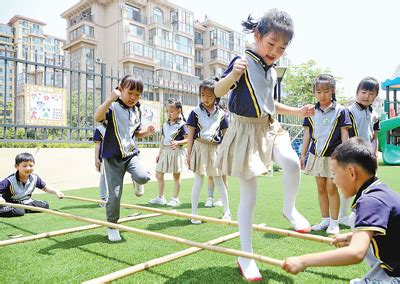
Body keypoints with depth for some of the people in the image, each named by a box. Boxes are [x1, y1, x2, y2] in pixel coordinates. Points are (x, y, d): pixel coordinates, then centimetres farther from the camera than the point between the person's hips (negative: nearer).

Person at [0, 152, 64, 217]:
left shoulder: (35, 178, -8)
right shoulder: (10, 180, -22)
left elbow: (45, 187, 5)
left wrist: (56, 192, -10)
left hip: (25, 202, 5)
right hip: (10, 204, -5)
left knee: (45, 205, -10)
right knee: (18, 212, -35)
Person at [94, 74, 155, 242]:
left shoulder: (137, 111, 10)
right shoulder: (113, 107, -8)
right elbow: (97, 117, -29)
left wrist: (146, 133, 2)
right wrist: (111, 98, -36)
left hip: (131, 153, 4)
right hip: (113, 157, -4)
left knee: (143, 177, -26)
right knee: (114, 194, 1)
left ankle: (137, 183, 12)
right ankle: (112, 226, 22)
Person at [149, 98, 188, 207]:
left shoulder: (181, 125, -7)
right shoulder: (165, 125, 12)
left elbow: (187, 139, -10)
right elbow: (163, 140, 16)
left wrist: (178, 142, -26)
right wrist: (159, 153, 16)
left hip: (176, 151, -7)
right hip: (165, 151, 7)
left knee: (176, 176, 3)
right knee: (158, 174, 10)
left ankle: (175, 198, 16)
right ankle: (160, 197, 23)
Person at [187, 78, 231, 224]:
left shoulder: (220, 113, 4)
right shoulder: (196, 112, -1)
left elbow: (225, 134, 9)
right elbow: (191, 134, -1)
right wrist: (189, 153, -4)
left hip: (215, 148, 2)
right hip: (200, 147, -2)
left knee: (218, 180, 10)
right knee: (198, 180, 0)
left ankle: (227, 211, 24)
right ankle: (194, 213, 10)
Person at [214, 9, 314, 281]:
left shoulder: (272, 72, 11)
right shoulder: (243, 61, -10)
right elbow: (218, 91, -18)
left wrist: (296, 111, 16)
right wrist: (233, 74, -37)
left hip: (268, 129, 6)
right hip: (246, 131, -6)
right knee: (249, 196, -3)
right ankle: (246, 256, 13)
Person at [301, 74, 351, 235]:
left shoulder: (340, 111, -3)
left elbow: (344, 133, -3)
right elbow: (307, 133, 9)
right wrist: (303, 154, 7)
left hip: (333, 155, -4)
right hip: (316, 154, 4)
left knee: (331, 187, -3)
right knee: (320, 188, 10)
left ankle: (334, 222, 12)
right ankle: (325, 220, 23)